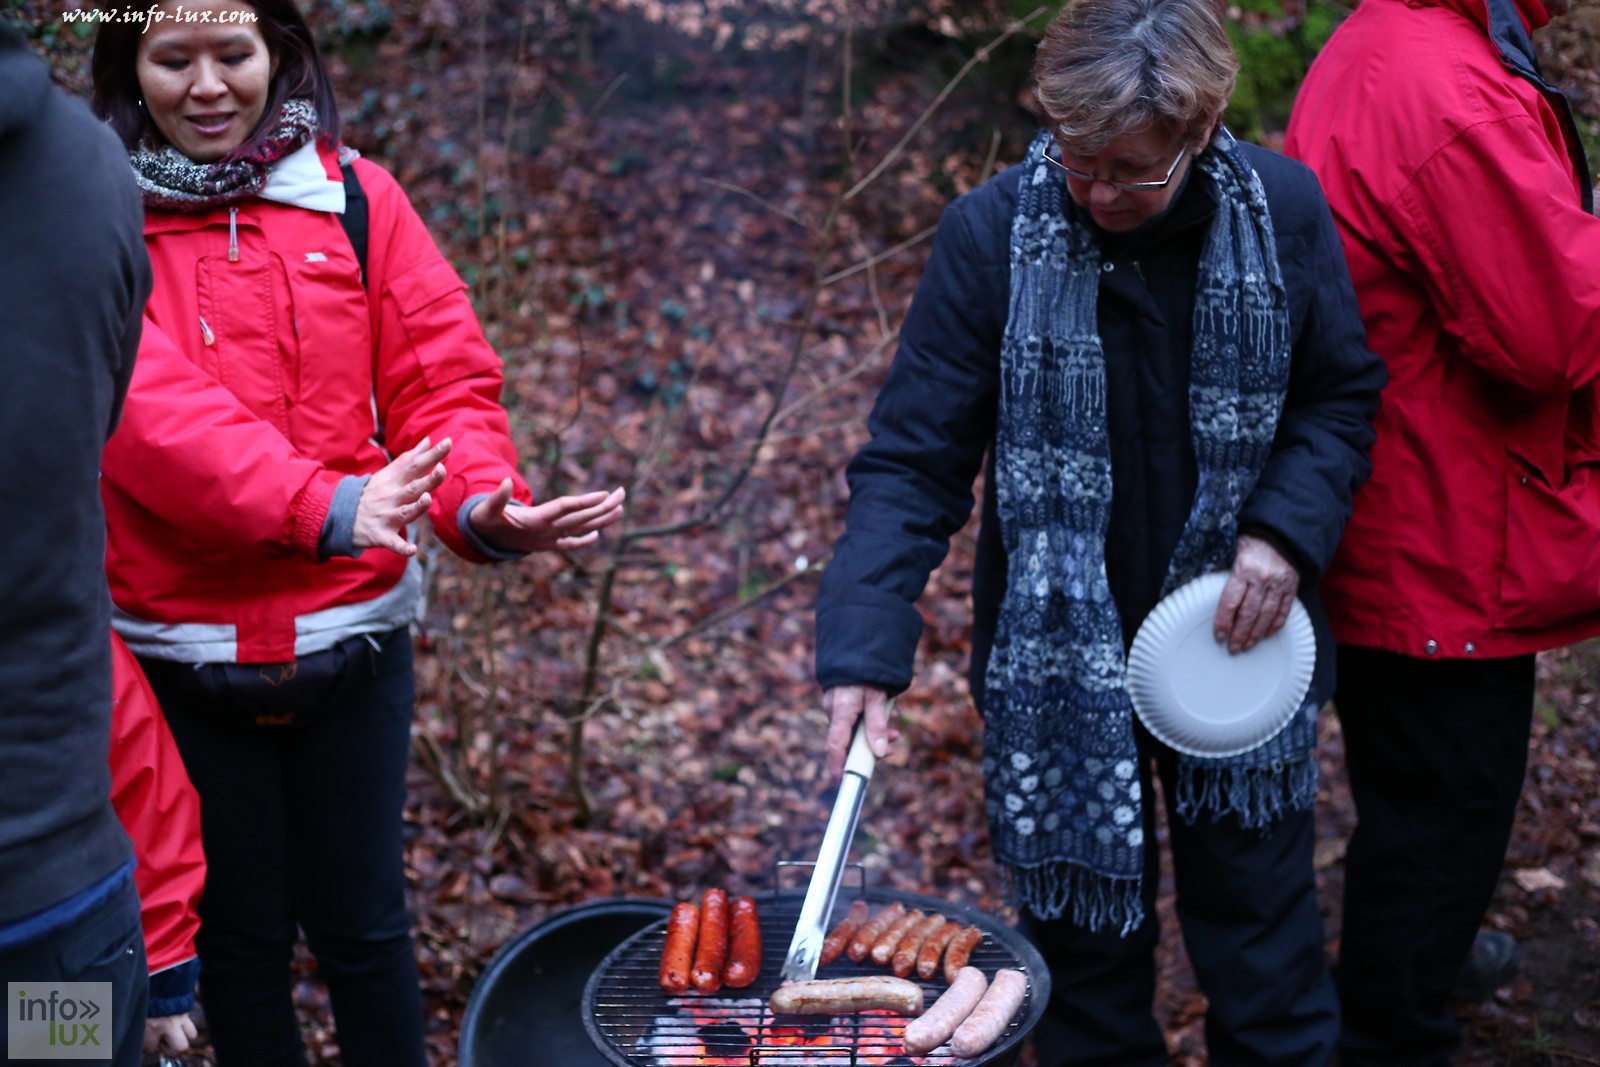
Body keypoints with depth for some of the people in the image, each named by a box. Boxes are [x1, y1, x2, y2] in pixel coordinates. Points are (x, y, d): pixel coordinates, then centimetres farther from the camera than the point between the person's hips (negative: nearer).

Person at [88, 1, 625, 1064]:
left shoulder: (355, 197, 2)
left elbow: (440, 372, -3)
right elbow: (153, 407, -19)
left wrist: (484, 500, -24)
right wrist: (323, 505, -34)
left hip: (353, 632, 1)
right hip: (181, 646, -1)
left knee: (363, 923, 12)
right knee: (241, 933, 14)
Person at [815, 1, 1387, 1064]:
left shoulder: (1285, 209, -8)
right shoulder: (992, 232, -13)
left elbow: (1344, 397, 6)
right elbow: (913, 459, -12)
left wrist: (1287, 530, -11)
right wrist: (865, 650, -22)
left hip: (1233, 644, 1)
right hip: (1060, 651, -1)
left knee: (1264, 934, 15)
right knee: (1086, 934, 13)